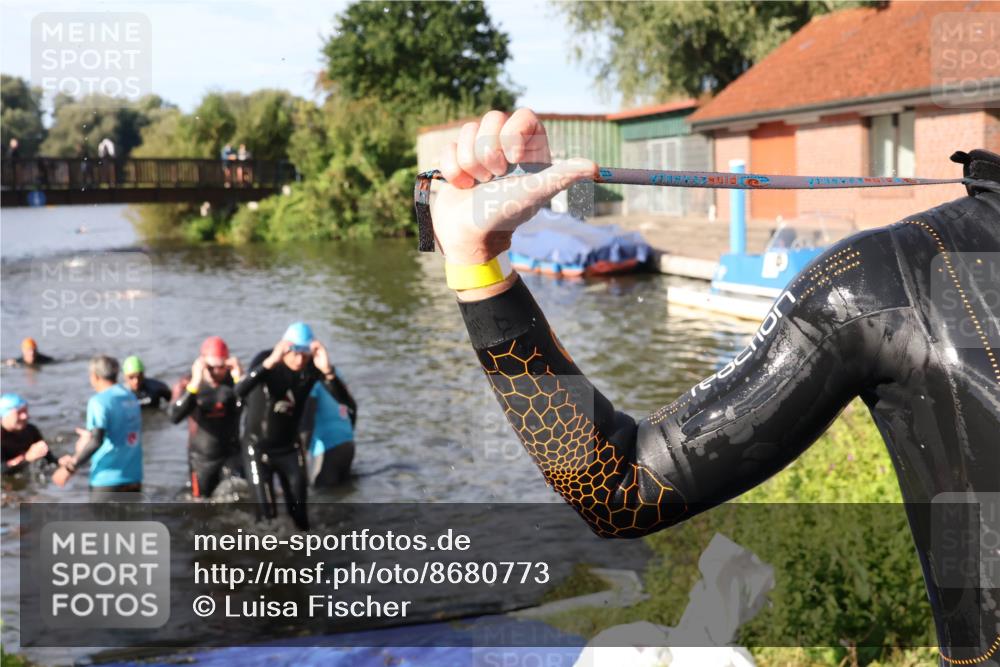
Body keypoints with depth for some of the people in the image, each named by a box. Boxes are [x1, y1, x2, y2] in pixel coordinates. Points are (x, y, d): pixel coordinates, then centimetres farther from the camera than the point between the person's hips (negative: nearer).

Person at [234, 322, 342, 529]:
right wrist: (270, 362, -53)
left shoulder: (312, 367, -15)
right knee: (267, 514, -7)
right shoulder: (265, 359, -21)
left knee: (300, 515, 7)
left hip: (290, 448, 3)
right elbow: (239, 391, -40)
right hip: (258, 448, -2)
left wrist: (327, 370, -47)